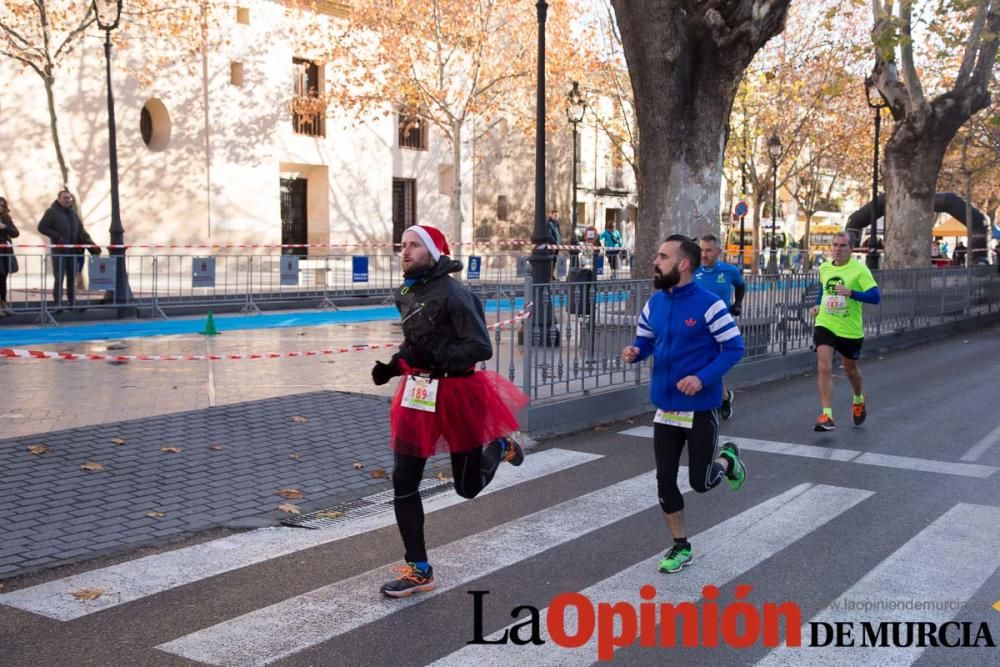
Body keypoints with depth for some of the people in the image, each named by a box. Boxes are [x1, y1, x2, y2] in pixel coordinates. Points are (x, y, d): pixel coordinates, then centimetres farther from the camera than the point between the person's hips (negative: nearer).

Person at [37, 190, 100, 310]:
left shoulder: (73, 213, 15)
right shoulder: (52, 212, -1)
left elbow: (81, 231, 20)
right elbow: (41, 227, -5)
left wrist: (91, 245, 6)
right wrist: (57, 237, -13)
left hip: (73, 251, 5)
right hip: (59, 251, -5)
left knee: (72, 278, 7)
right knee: (59, 278, -5)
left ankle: (73, 303, 13)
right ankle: (58, 304, -3)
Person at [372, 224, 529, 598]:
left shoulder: (452, 292, -18)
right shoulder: (407, 294, 7)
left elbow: (481, 348, -21)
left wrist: (434, 355, -27)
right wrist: (395, 365, 4)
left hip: (458, 393, -7)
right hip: (418, 394, 7)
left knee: (467, 487, 9)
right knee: (404, 482, 1)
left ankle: (499, 448, 42)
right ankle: (419, 570, 12)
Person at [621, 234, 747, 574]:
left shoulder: (708, 304, -17)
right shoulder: (654, 304, 1)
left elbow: (734, 347, -13)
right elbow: (645, 341, 13)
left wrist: (703, 378, -24)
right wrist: (634, 352, -11)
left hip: (701, 408, -5)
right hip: (665, 407, 5)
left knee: (700, 482, 3)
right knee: (665, 479, 5)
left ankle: (728, 458, 37)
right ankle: (681, 547, 21)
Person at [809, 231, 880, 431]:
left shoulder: (859, 269, -12)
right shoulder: (824, 268, 3)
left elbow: (875, 296, -19)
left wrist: (851, 293, -31)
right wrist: (817, 304, 8)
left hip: (850, 329, -2)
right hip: (825, 324, 2)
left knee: (850, 370, 17)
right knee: (824, 368, -16)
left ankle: (859, 401, 48)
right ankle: (827, 416, -16)